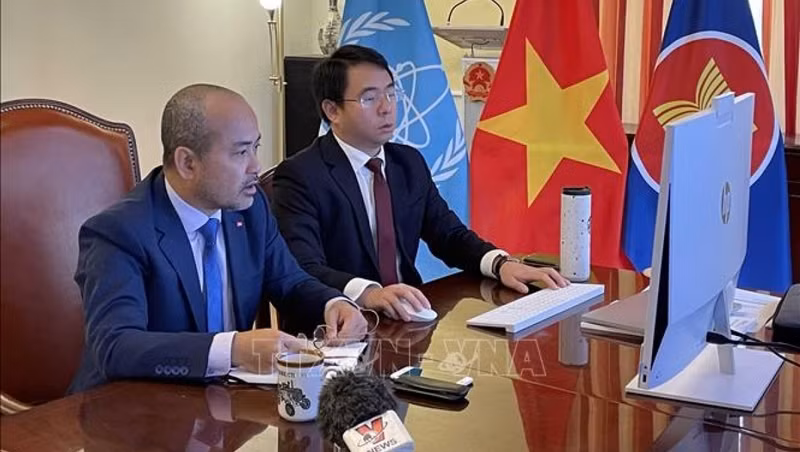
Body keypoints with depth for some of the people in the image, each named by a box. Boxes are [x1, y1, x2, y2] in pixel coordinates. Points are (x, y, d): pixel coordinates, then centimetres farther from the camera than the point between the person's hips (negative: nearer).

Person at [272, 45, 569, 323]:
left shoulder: (410, 163, 10)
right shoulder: (300, 176, -10)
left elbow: (449, 234, 14)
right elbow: (304, 270, -21)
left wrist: (501, 263, -6)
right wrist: (369, 293, -39)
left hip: (405, 317, 5)